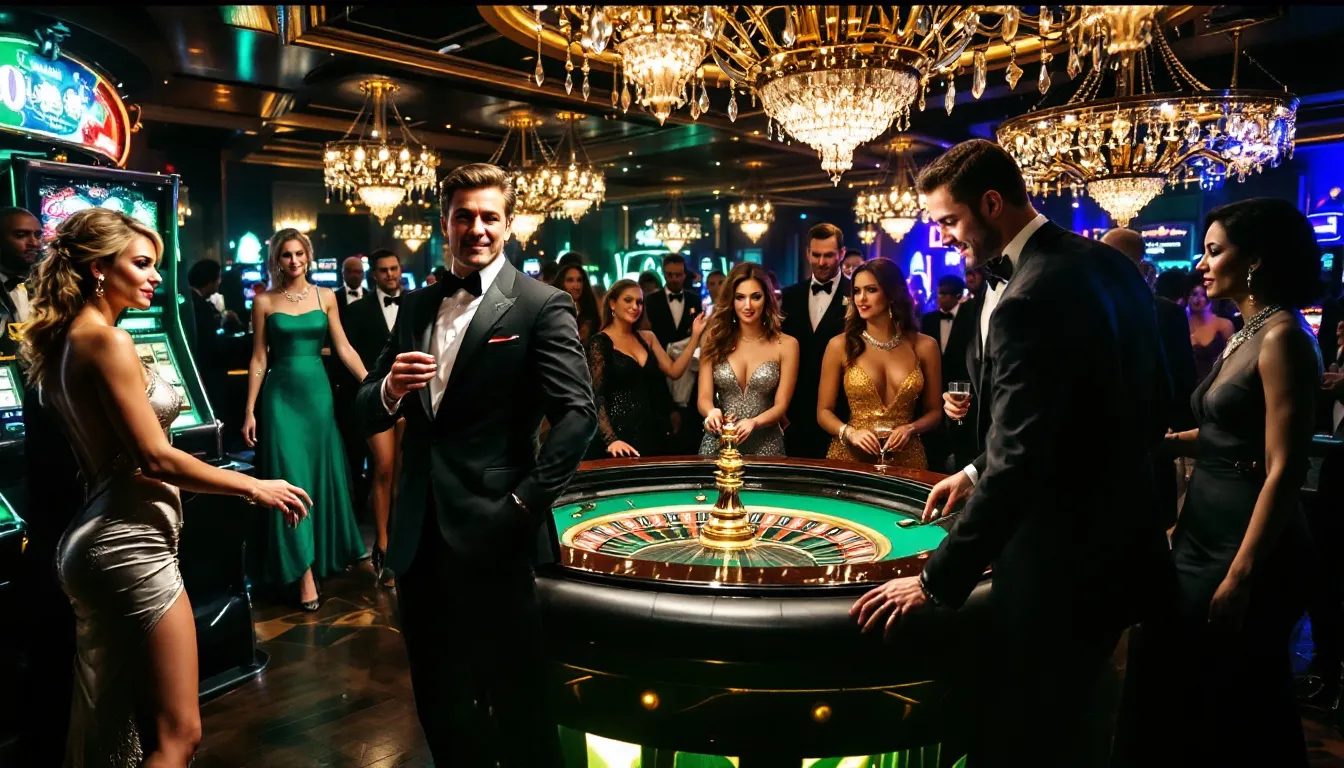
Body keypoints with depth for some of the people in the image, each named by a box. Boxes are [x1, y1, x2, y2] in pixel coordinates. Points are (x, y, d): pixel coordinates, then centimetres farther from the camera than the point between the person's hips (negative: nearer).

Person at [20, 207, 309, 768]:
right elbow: (156, 458, -20)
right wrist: (255, 488, -13)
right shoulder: (107, 341, -17)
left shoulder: (63, 340, 12)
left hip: (100, 542, 10)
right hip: (130, 548, -10)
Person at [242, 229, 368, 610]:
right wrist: (250, 411, -2)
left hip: (317, 392, 2)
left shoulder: (325, 296, 5)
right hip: (280, 396, -1)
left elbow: (343, 348, 2)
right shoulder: (264, 301, 1)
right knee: (290, 479, -2)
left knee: (321, 476, 8)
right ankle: (303, 570, 3)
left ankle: (325, 556, 24)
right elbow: (259, 358, 2)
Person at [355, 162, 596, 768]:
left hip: (493, 535, -6)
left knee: (515, 701, 8)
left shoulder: (541, 305, -6)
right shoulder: (416, 307, 11)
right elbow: (368, 415, 11)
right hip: (420, 535, 6)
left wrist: (526, 505, -18)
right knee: (437, 700, 20)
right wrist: (390, 388, -11)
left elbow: (577, 413, -13)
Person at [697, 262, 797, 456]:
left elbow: (781, 405, -6)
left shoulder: (786, 345, -4)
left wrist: (754, 422, -26)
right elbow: (704, 397, -3)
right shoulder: (714, 340, -1)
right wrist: (711, 412, -26)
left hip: (765, 445, -1)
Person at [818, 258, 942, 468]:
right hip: (851, 456, -1)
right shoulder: (840, 346, -4)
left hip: (905, 458, 1)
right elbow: (824, 411, 0)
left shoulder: (924, 346, -1)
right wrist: (849, 433, -16)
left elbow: (935, 411, 7)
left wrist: (910, 429, -10)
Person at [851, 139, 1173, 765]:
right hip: (1121, 539, 10)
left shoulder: (1028, 300, -23)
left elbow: (1017, 462, -27)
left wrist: (938, 581, -19)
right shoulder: (1109, 264, 6)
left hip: (1058, 562, -10)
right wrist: (978, 471, 15)